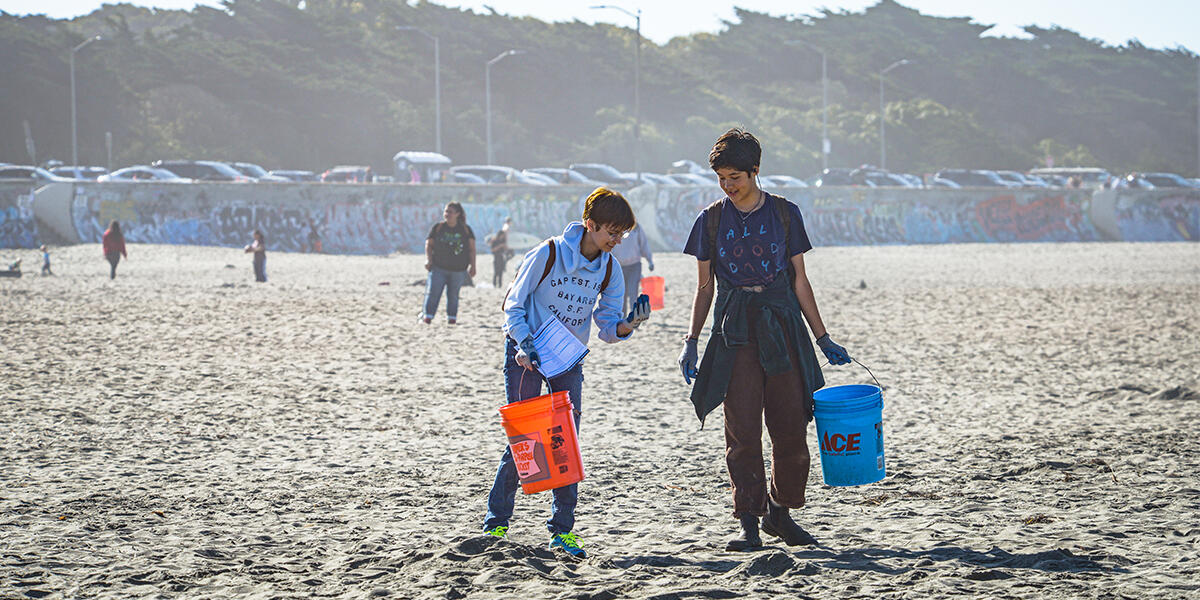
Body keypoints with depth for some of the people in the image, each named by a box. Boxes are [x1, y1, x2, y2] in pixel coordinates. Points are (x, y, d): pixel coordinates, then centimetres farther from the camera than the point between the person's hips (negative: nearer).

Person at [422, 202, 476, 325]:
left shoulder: (465, 229, 5)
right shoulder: (438, 227, 5)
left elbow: (472, 249, 8)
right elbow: (429, 244, 8)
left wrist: (472, 266, 1)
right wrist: (428, 259, -7)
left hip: (458, 269, 0)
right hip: (438, 267, 0)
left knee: (453, 294, 5)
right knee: (433, 292, -10)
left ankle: (451, 317, 15)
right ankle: (427, 316, -7)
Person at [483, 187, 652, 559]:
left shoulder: (609, 270, -3)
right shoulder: (548, 255, -16)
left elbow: (607, 327, -1)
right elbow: (514, 305, -10)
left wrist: (627, 326, -23)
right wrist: (524, 346, -22)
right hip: (527, 352, -4)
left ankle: (562, 528, 3)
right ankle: (496, 522, 6)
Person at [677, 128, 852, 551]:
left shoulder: (783, 213, 6)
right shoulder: (712, 220, 7)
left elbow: (799, 282, 9)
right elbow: (705, 287, 11)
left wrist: (823, 340, 8)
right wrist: (691, 341, 2)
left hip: (781, 325, 0)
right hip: (734, 331, 0)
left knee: (791, 427, -1)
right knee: (742, 429, -6)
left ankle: (779, 511, 17)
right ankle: (749, 523, -2)